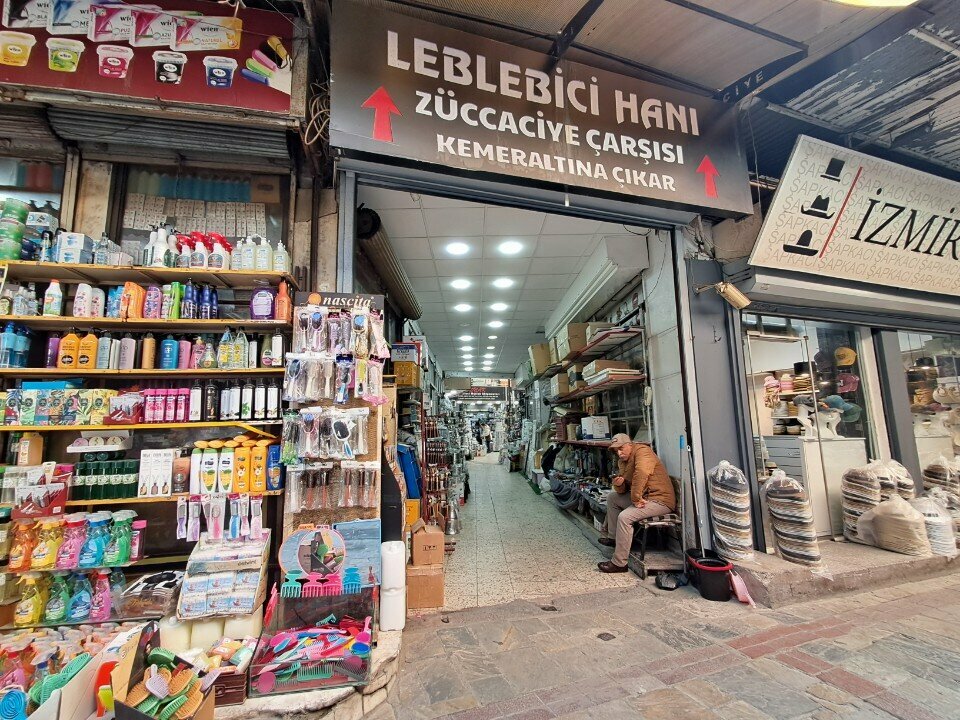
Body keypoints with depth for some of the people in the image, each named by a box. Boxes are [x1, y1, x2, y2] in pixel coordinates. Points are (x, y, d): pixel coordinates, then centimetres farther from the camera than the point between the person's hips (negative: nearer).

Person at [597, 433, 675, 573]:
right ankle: (614, 537, 18)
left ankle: (619, 563, -14)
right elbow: (622, 491, 14)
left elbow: (642, 472, -34)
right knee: (612, 497, 14)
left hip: (660, 500, -10)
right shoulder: (624, 460, 14)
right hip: (643, 496, 10)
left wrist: (636, 497, -28)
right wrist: (618, 484, -9)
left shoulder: (642, 450, -13)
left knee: (624, 517, -24)